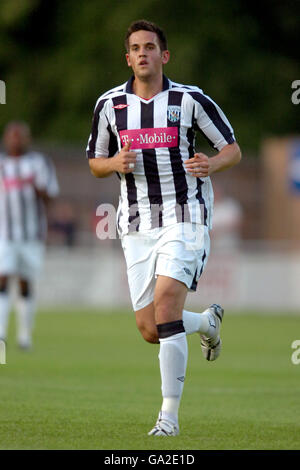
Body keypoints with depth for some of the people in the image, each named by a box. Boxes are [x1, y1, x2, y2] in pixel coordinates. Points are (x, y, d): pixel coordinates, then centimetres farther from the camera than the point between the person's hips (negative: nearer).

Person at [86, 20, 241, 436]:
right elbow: (95, 163, 15)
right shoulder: (110, 104, 5)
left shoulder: (190, 99, -2)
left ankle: (170, 416, -17)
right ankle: (208, 323, 37)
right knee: (150, 331, 2)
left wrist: (211, 164, -17)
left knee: (166, 309, -22)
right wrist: (116, 163, -8)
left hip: (185, 217, -4)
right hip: (137, 225, 4)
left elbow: (233, 149, 5)